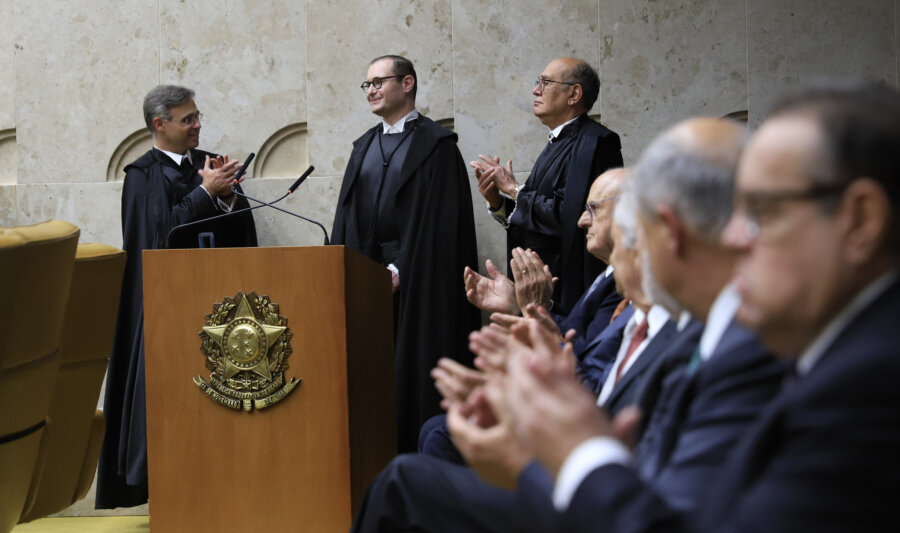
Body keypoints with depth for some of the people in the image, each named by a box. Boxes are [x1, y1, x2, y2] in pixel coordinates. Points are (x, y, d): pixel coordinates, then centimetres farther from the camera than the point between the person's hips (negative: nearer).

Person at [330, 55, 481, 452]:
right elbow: (347, 215, 16)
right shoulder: (364, 146, 17)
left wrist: (400, 269, -17)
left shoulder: (436, 145, -4)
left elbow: (438, 222, -11)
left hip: (414, 282, -6)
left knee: (412, 369, -3)